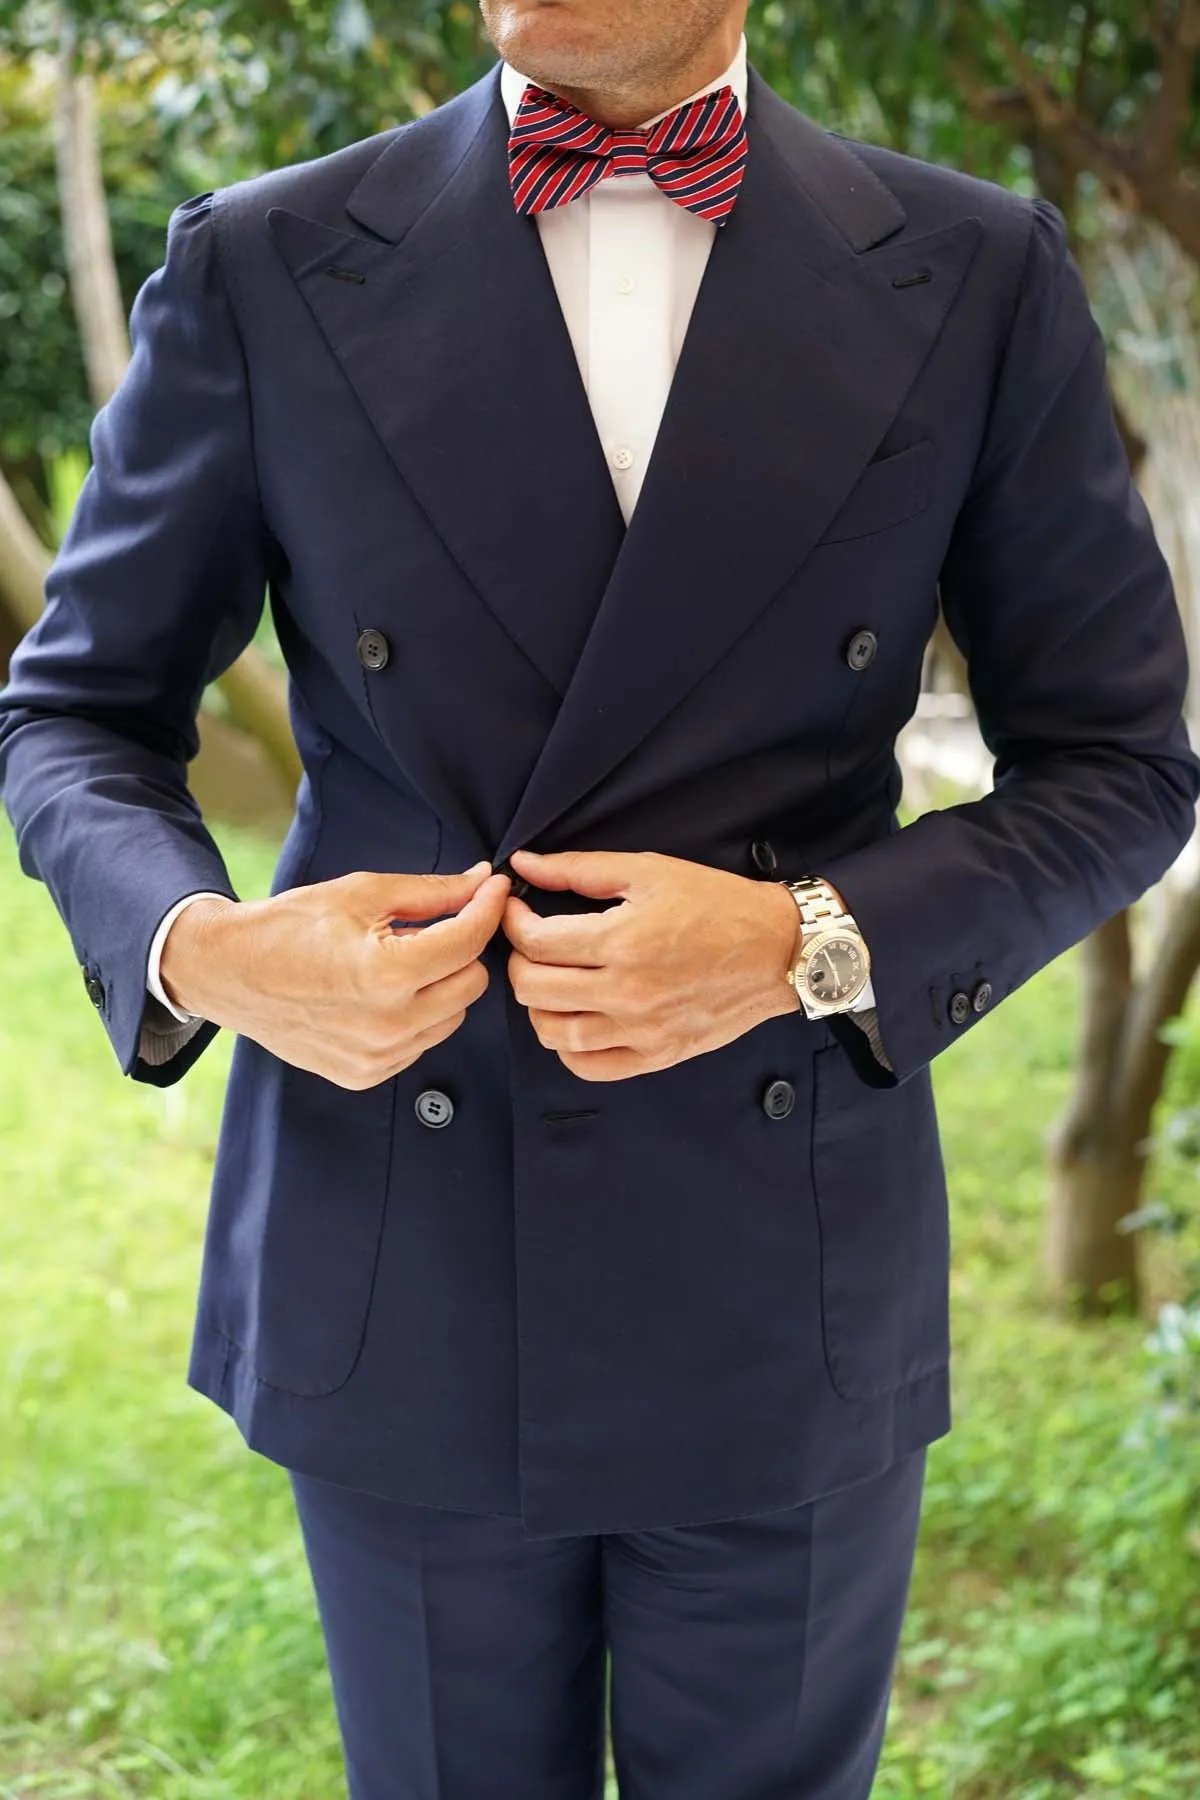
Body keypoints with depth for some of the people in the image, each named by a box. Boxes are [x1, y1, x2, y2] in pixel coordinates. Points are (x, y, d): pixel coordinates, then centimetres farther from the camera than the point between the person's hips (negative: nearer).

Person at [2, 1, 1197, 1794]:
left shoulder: (980, 280, -3)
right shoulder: (261, 268, -3)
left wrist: (808, 943, -16)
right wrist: (199, 948, -16)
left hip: (789, 1305, 0)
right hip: (398, 1293, 0)